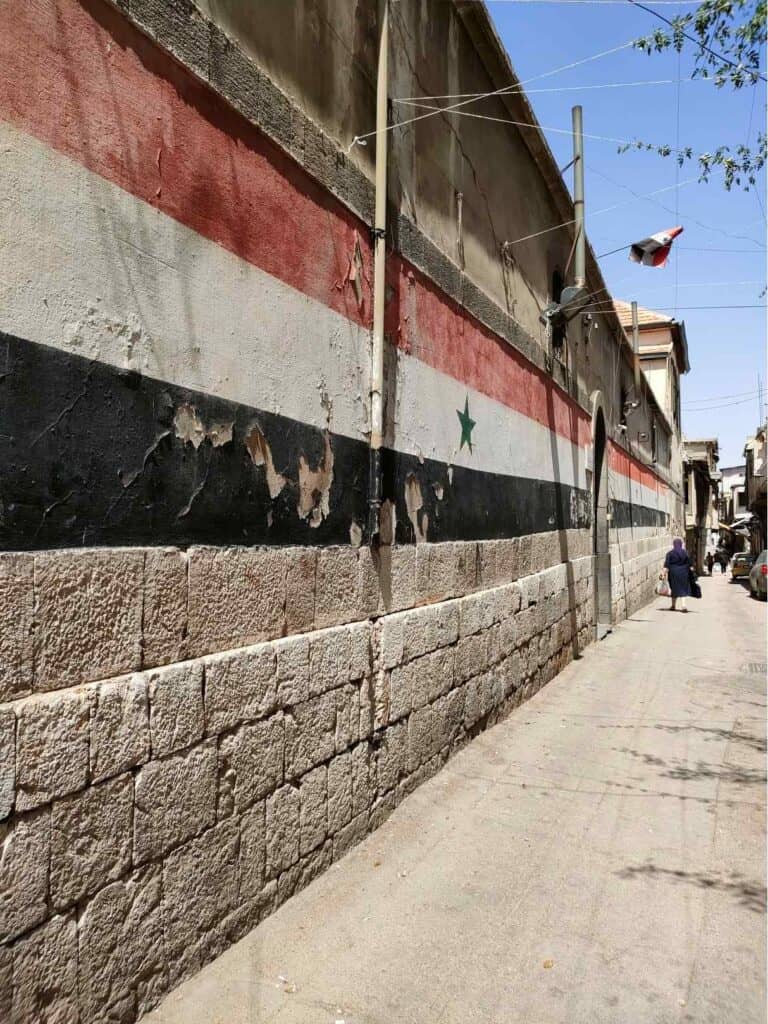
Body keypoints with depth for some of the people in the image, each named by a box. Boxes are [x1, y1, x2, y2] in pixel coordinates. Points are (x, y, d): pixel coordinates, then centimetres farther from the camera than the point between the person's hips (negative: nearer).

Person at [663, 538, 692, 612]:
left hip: (673, 573, -1)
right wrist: (690, 574, 13)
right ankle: (683, 605, -10)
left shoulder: (670, 553, -8)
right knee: (683, 589, 6)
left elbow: (666, 566, -10)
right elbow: (689, 565, 4)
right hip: (683, 573, 1)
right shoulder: (685, 553, 0)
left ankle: (673, 605, 25)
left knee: (674, 589, 13)